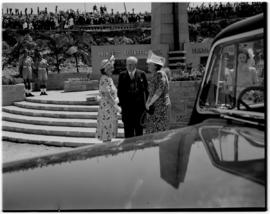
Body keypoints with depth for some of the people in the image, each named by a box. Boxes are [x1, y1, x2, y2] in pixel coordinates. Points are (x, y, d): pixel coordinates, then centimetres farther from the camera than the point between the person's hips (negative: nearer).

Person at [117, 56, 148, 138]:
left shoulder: (141, 74, 2)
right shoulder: (122, 75, 5)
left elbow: (146, 89, 4)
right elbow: (120, 91, 6)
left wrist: (147, 102, -2)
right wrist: (121, 103, -1)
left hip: (139, 105, 0)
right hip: (127, 106, 1)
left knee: (139, 127, 8)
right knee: (128, 129, 5)